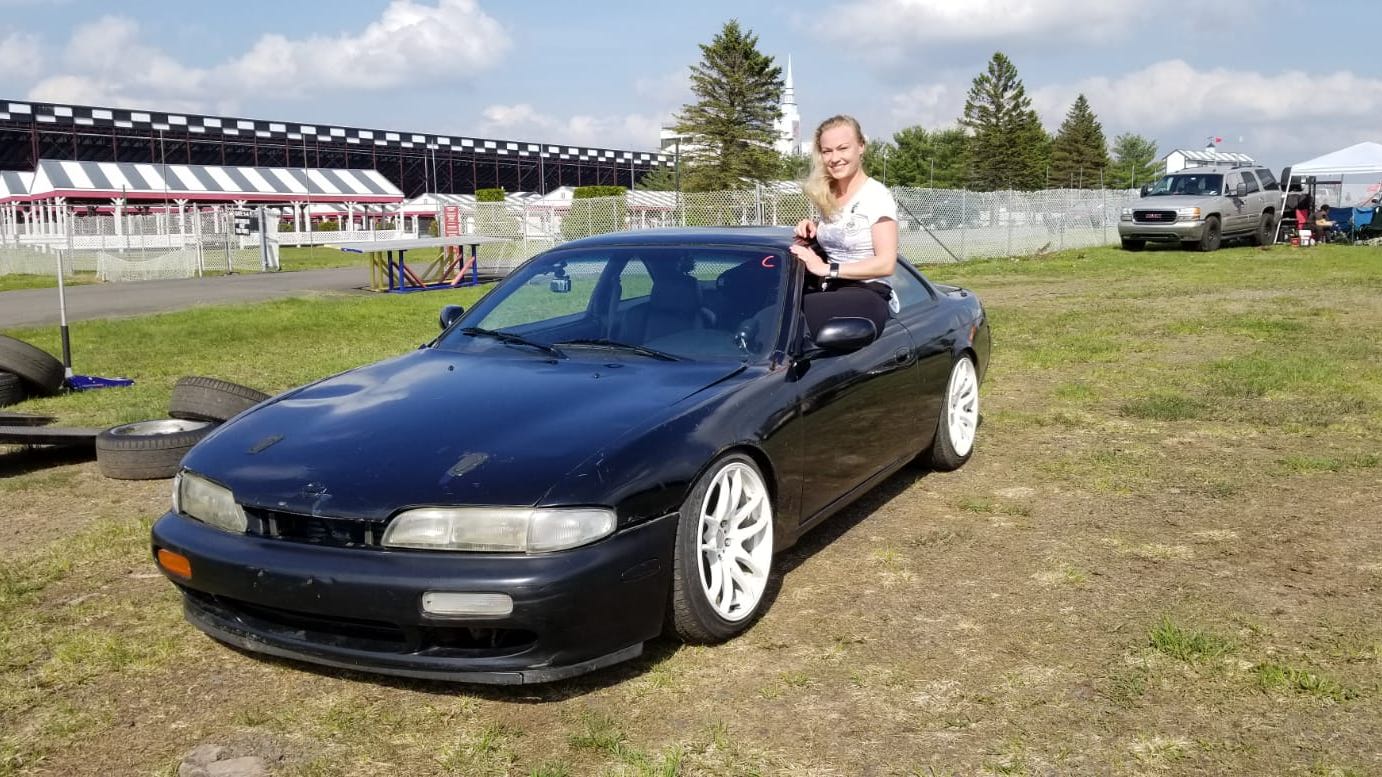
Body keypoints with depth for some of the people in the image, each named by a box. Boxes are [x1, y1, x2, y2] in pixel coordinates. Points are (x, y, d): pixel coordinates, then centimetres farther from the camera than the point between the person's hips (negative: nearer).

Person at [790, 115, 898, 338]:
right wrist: (811, 230, 8)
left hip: (866, 298, -7)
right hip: (829, 292, 7)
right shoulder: (827, 196, 14)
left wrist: (827, 268, -17)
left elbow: (886, 263, -14)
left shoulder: (877, 196, -6)